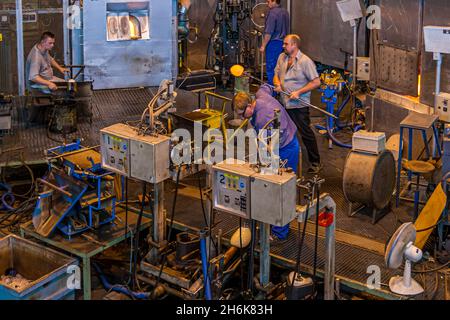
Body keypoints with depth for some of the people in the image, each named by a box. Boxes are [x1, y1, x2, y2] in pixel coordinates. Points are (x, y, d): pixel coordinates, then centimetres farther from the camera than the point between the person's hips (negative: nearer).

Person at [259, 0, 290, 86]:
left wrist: (263, 46, -13)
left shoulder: (272, 13, -16)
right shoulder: (285, 12, 11)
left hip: (273, 43, -9)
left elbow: (269, 33, -19)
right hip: (283, 42, 9)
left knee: (271, 68, -3)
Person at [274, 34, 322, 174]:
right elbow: (276, 74, 20)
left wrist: (298, 92, -18)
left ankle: (315, 163, 9)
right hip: (283, 103, 7)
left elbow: (316, 82, -13)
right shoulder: (282, 58, 9)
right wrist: (277, 84, -3)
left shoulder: (305, 61, -12)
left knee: (306, 133, -1)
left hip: (299, 105, -7)